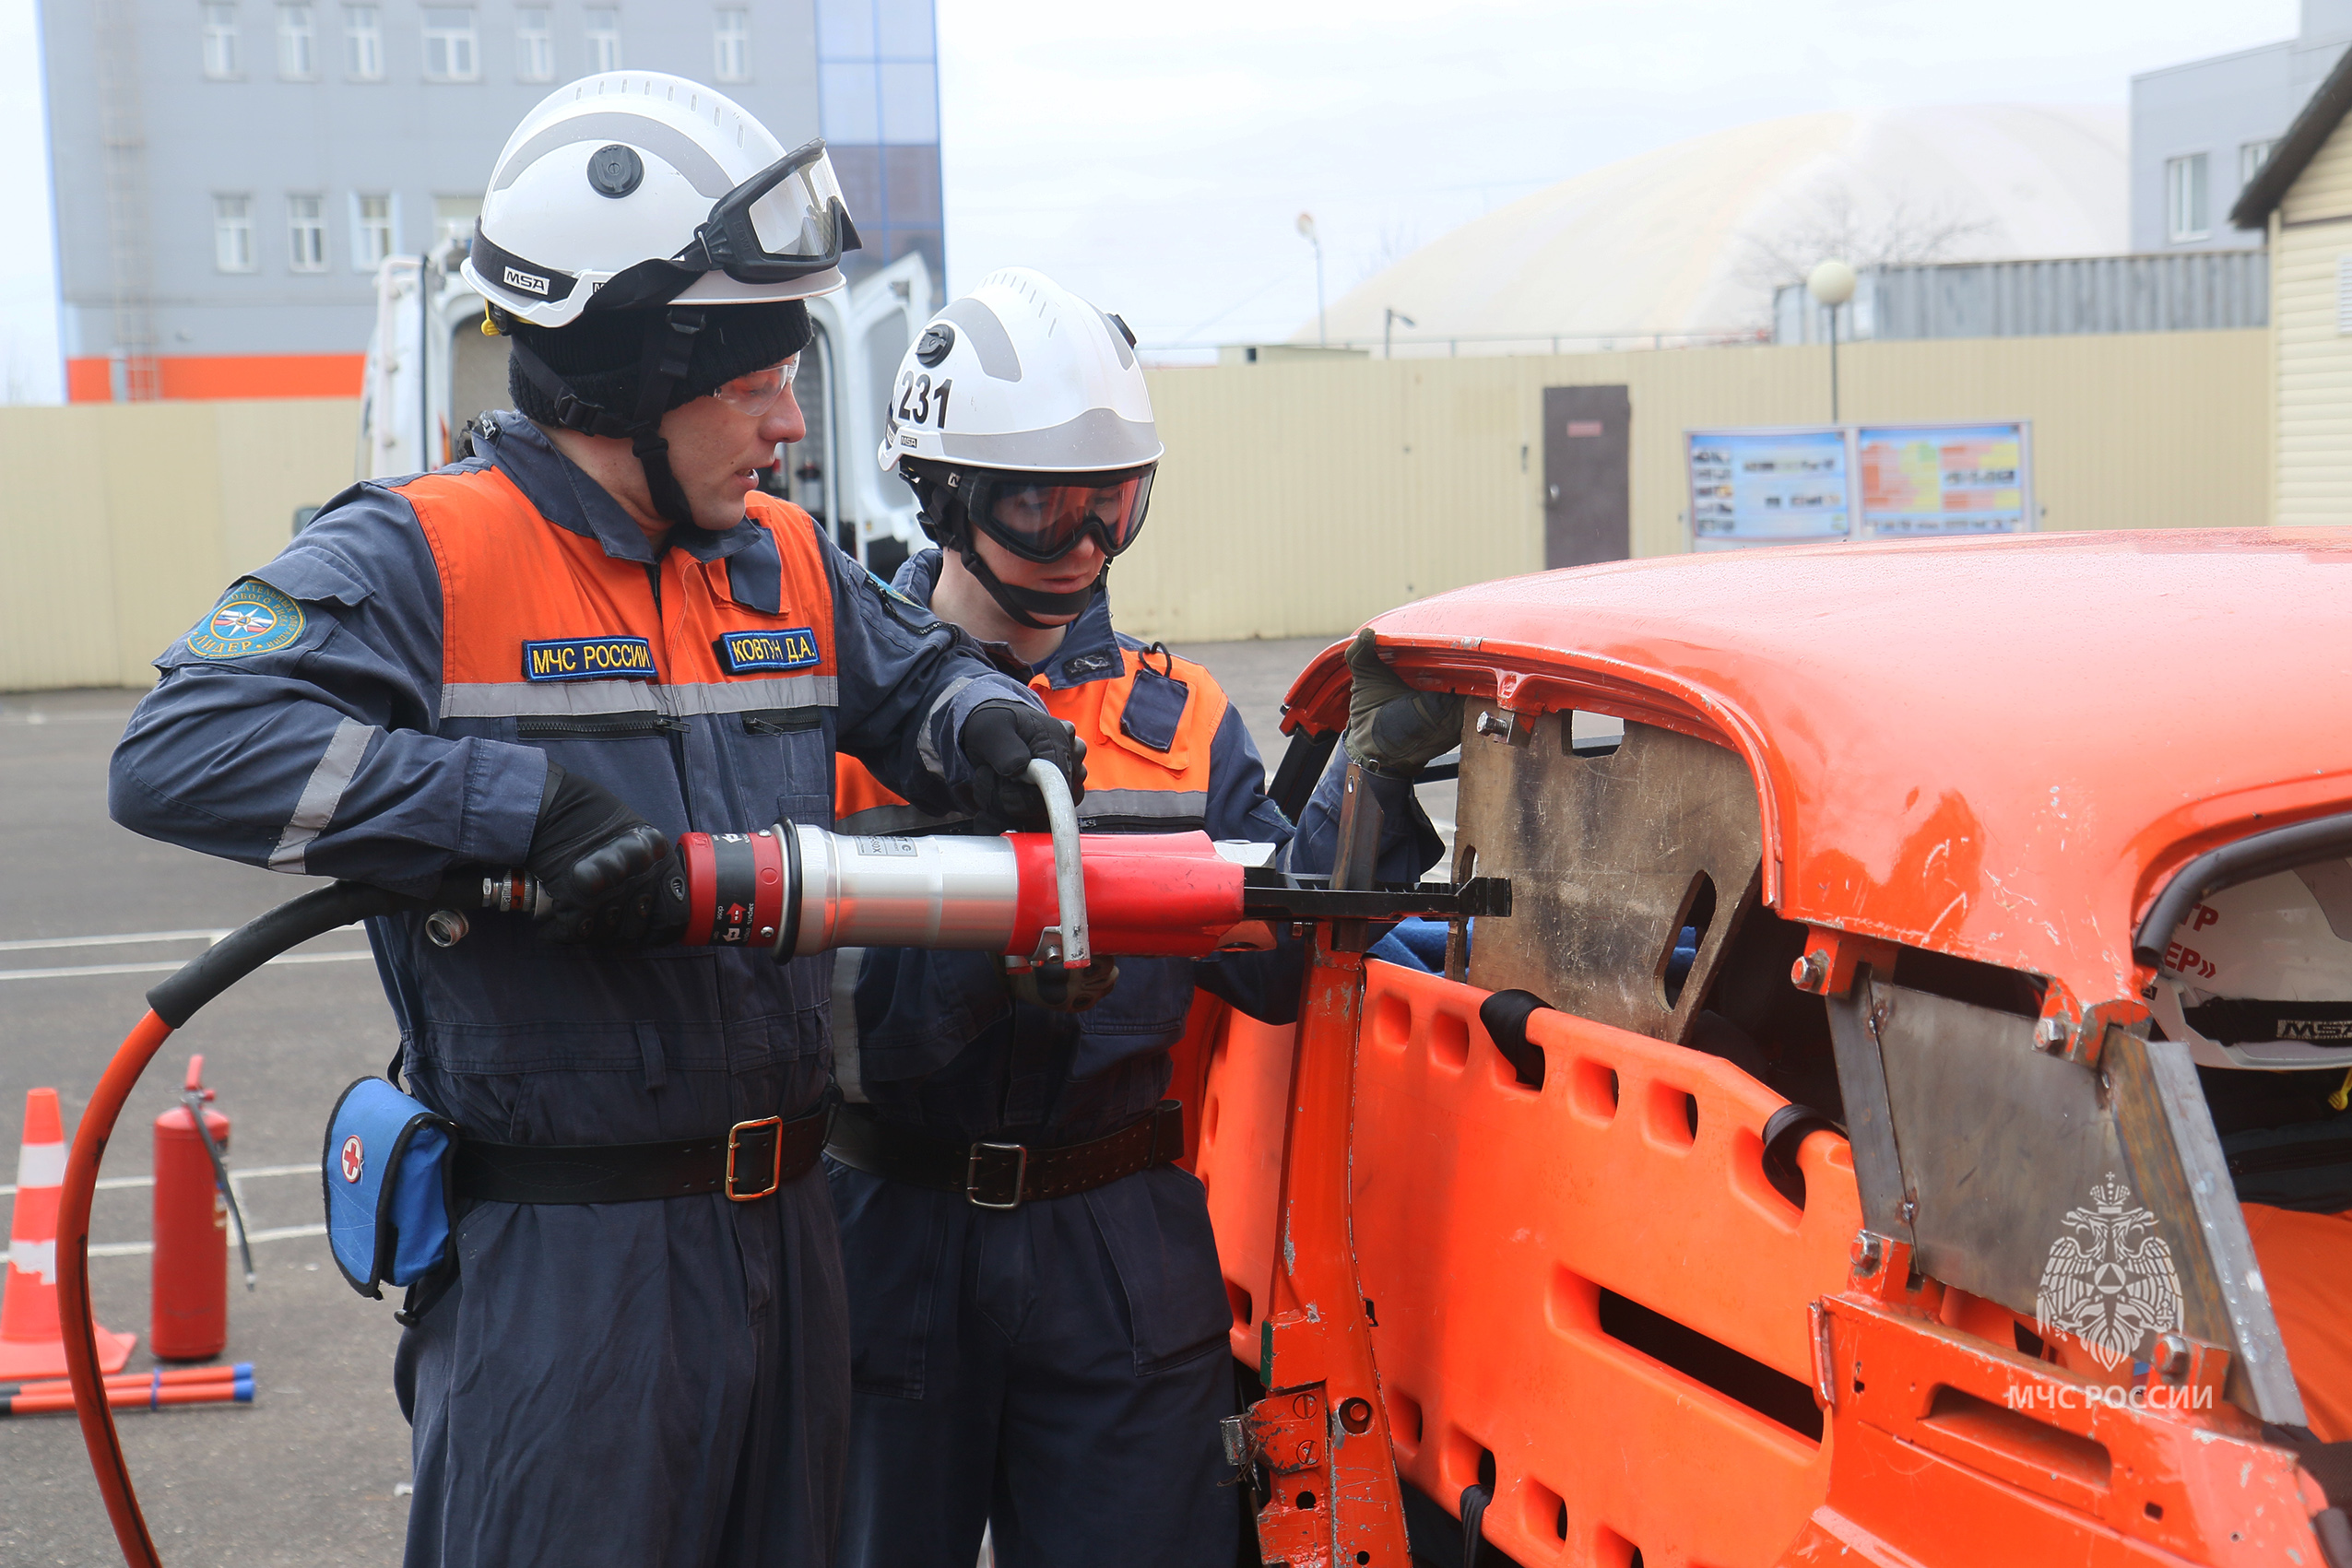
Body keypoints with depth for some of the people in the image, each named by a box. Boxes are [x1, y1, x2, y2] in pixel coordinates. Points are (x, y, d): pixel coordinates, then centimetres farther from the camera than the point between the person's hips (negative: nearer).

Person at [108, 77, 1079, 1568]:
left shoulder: (788, 564, 10)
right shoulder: (425, 556, -12)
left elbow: (917, 673, 27)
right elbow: (181, 750, -23)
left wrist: (986, 727, 1)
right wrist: (529, 804, -28)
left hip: (784, 1225, 7)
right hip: (558, 1262, -7)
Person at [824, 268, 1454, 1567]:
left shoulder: (1178, 720, 9)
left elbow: (1275, 963, -2)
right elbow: (800, 1005, -15)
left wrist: (1373, 783, -13)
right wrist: (984, 965, -31)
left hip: (1124, 1262, 3)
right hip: (890, 1250, -2)